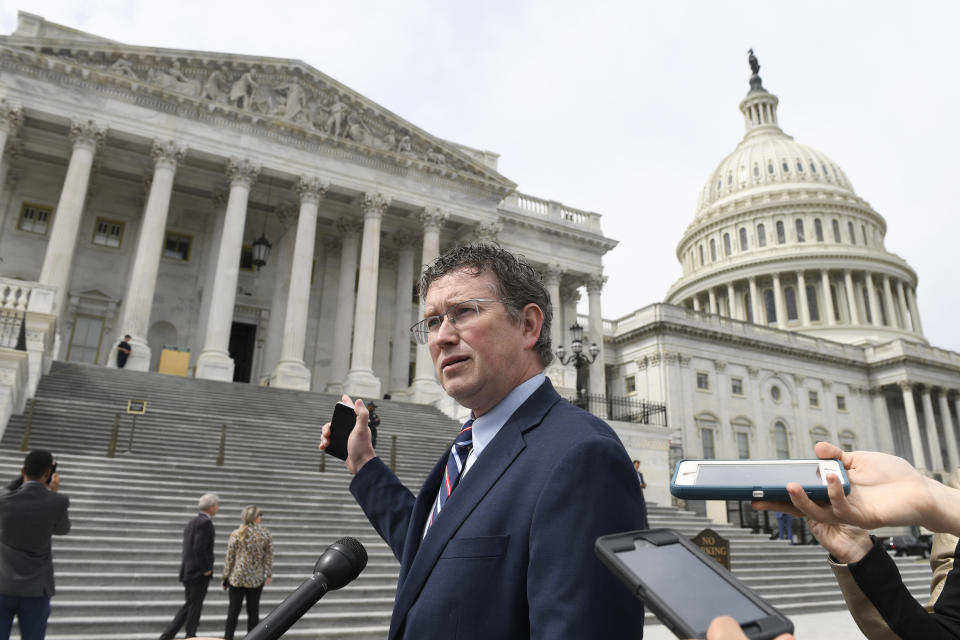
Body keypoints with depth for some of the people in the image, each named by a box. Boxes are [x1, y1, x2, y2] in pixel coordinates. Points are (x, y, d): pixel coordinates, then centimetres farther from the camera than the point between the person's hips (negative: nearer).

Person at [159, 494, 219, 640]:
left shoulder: (191, 523, 15)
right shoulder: (205, 522, -14)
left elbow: (187, 550, 15)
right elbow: (199, 548, -23)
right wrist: (206, 569, -14)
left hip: (188, 571, 9)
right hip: (199, 572, -9)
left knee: (189, 606, 15)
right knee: (194, 607, 2)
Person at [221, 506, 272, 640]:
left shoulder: (236, 534, -8)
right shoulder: (265, 534, -5)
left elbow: (229, 557, -4)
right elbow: (269, 556, -2)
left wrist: (225, 576, 5)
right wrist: (269, 574, 6)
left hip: (237, 578, -1)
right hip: (257, 579, 1)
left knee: (233, 610, 9)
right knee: (253, 611, 10)